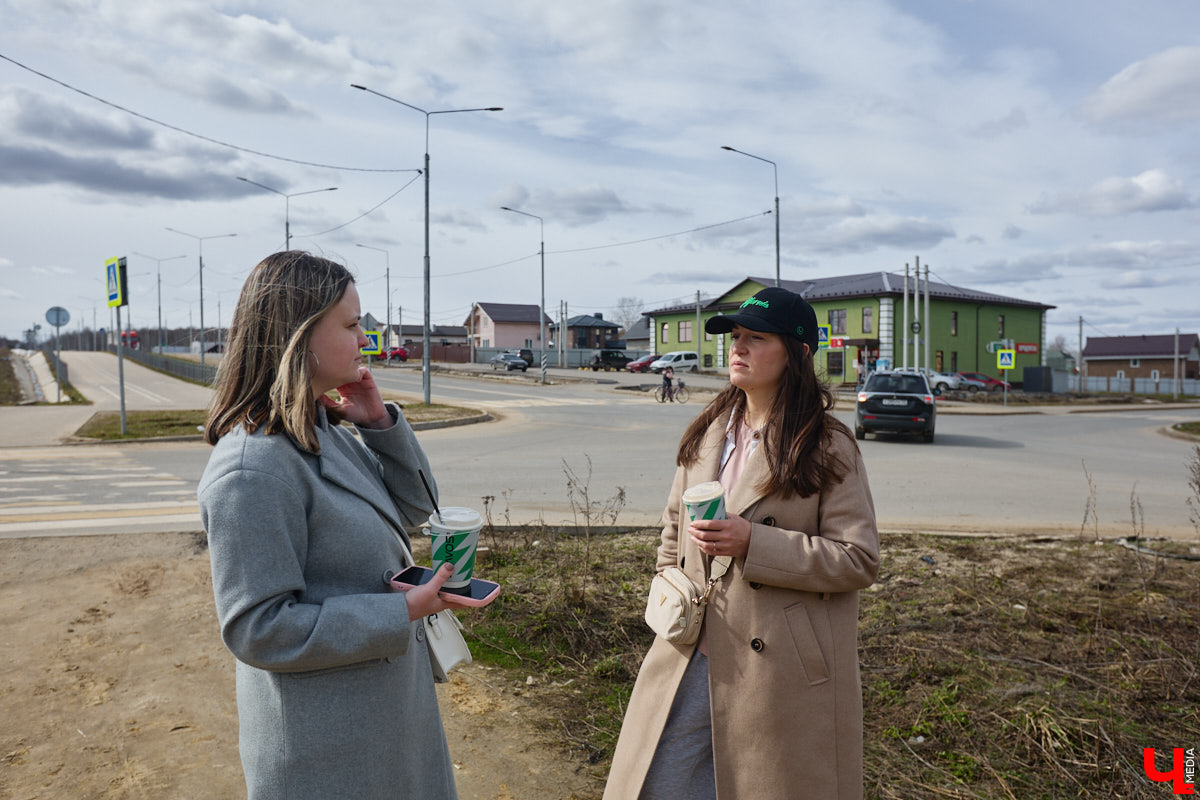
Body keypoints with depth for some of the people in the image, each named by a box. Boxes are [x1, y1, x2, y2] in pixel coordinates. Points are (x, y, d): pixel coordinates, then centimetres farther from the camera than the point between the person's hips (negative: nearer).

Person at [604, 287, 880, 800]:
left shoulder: (830, 448, -9)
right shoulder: (706, 434, 9)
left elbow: (859, 559, -13)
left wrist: (753, 544, -21)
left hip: (780, 669, -5)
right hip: (694, 655, 5)